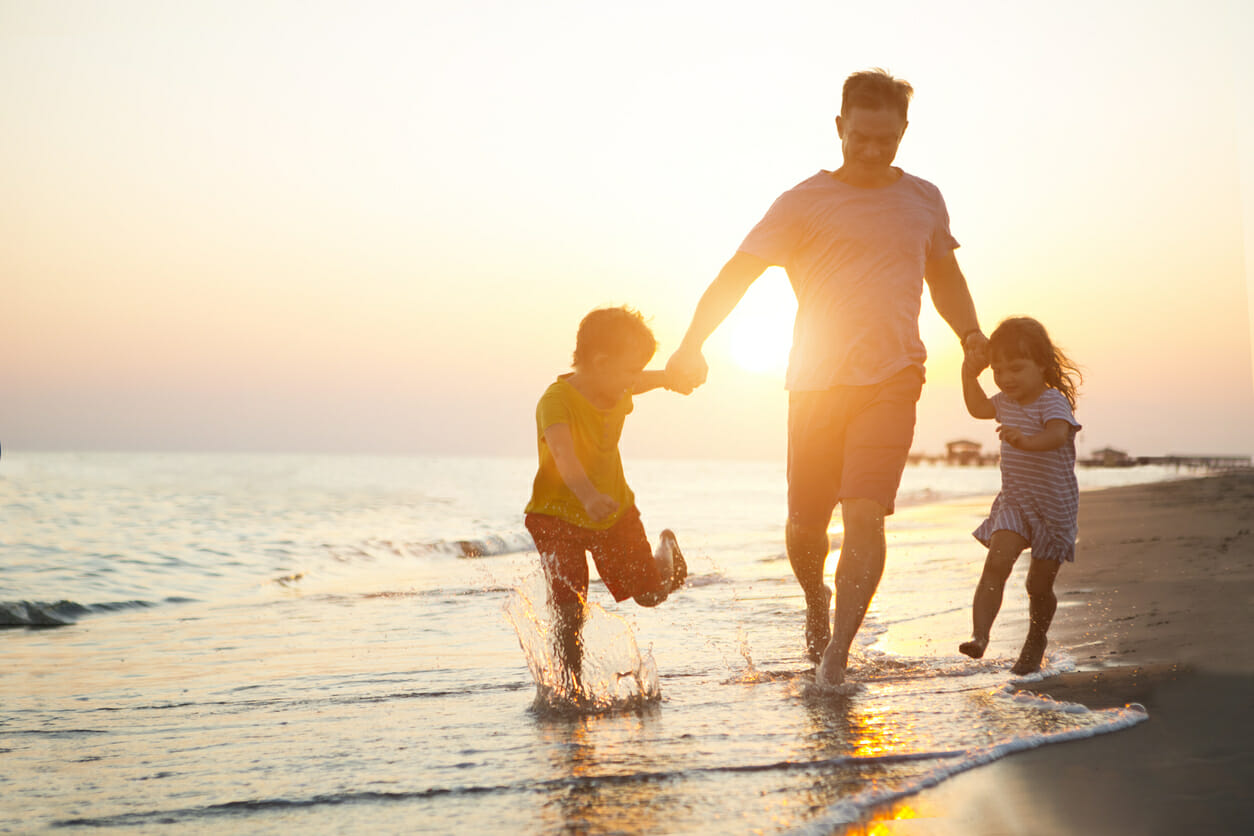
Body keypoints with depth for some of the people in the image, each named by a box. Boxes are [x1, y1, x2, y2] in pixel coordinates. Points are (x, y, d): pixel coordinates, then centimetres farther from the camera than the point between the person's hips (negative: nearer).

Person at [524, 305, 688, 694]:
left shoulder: (616, 390, -8)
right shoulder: (556, 401, -31)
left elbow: (644, 381, 20)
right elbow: (563, 454, -50)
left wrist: (669, 378, 35)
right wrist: (587, 495, -66)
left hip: (615, 510, 5)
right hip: (559, 516, -5)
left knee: (650, 593, 11)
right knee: (570, 608, -17)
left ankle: (666, 549, 44)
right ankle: (571, 685, 3)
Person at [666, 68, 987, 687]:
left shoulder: (925, 201, 13)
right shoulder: (805, 202, 1)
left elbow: (944, 274, 30)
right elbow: (738, 272, -7)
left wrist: (970, 333, 15)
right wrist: (692, 346, -20)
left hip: (890, 383, 1)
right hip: (815, 382, -1)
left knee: (865, 514, -15)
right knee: (805, 524, 6)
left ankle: (836, 652, -9)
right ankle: (817, 604, 38)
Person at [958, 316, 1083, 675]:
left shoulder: (1053, 402, -20)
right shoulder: (1006, 402, 3)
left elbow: (1057, 434, -41)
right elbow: (978, 408, 24)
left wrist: (1026, 440, -60)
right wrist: (970, 375, 12)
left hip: (1054, 507, -5)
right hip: (1013, 503, 5)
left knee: (1039, 585, 5)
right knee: (996, 564, -19)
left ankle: (1036, 640, 31)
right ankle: (979, 635, -27)